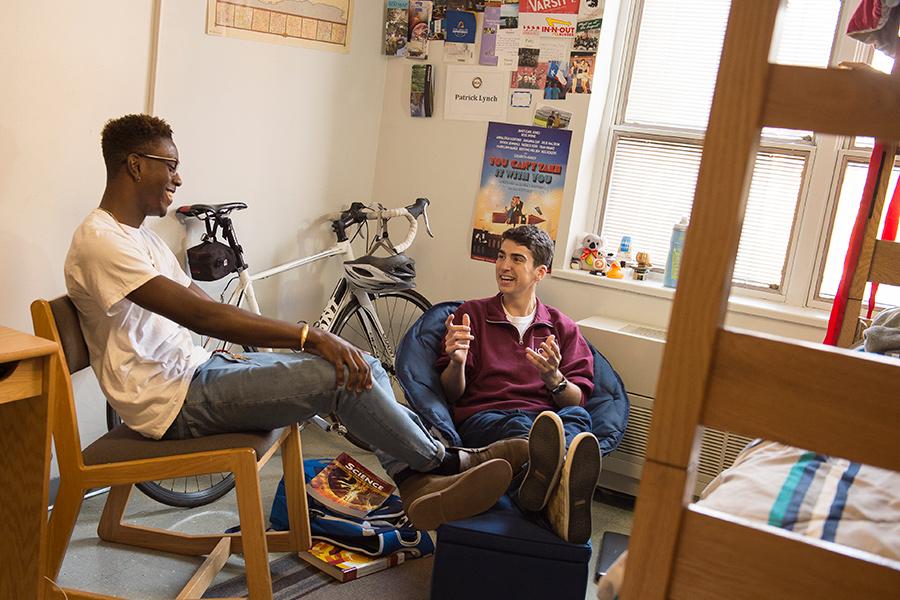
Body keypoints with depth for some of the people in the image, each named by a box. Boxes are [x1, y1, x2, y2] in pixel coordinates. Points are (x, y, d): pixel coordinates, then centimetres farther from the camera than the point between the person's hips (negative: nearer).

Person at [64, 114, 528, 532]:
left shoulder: (138, 235, 17)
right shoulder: (100, 240, -16)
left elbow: (204, 307, 15)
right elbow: (200, 314, -26)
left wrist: (302, 339, 5)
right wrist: (307, 336, -28)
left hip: (196, 371, 9)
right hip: (171, 404, -9)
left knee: (359, 365, -4)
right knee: (336, 372, -21)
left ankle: (418, 482, -10)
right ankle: (444, 462, -3)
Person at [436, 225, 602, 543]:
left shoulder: (563, 328, 22)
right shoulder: (472, 313, 19)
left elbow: (578, 400, 9)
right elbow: (451, 394, 11)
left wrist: (554, 379, -14)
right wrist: (457, 361, -12)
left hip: (546, 416, 2)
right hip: (483, 418, -1)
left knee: (576, 417, -35)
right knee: (519, 426, -38)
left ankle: (561, 495, -68)